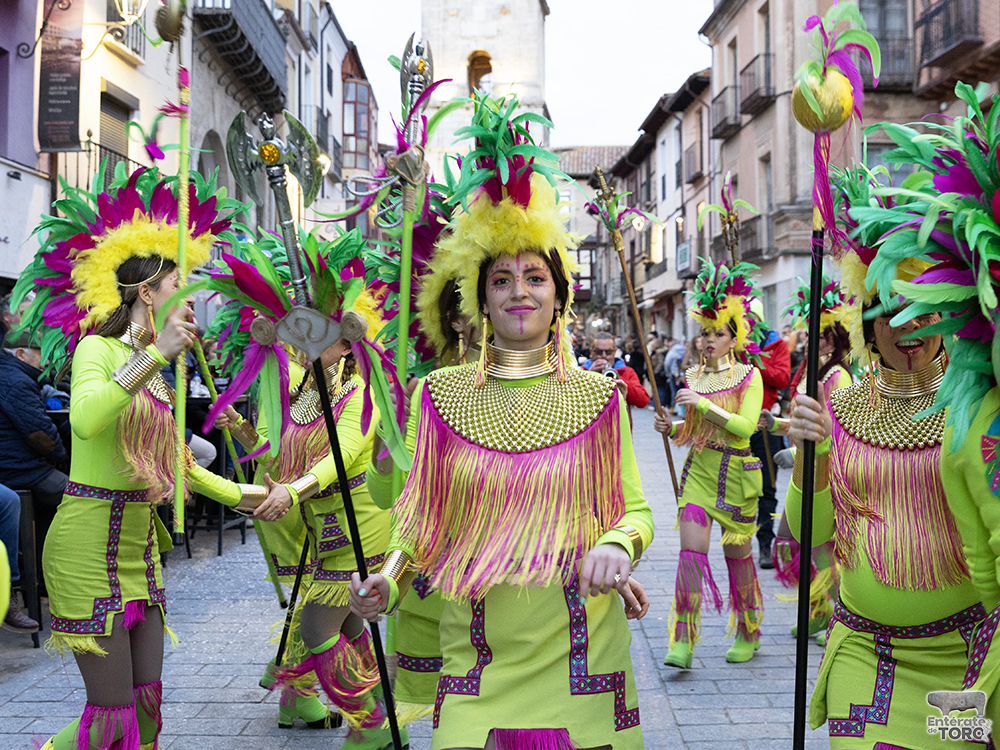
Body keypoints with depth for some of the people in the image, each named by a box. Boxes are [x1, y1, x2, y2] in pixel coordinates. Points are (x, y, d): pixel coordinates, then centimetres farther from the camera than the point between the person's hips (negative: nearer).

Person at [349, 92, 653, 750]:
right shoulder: (439, 395, 2)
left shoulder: (599, 397, 1)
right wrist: (387, 579, -8)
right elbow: (420, 517, 9)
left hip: (579, 658, 0)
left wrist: (617, 545, -15)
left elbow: (633, 509, 6)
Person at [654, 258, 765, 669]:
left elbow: (745, 427, -16)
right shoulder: (693, 377, 9)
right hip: (697, 470, 3)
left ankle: (748, 633, 30)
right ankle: (683, 642, -4)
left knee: (737, 554, 9)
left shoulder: (749, 376, -4)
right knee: (691, 553, -7)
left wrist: (704, 404, -19)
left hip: (735, 473, -3)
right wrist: (671, 427, 0)